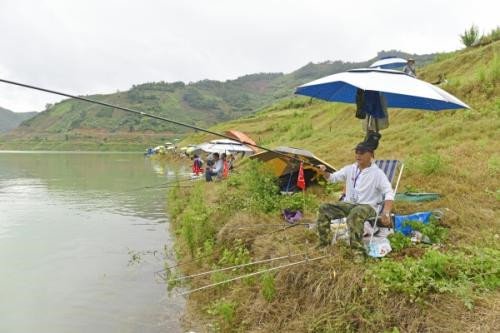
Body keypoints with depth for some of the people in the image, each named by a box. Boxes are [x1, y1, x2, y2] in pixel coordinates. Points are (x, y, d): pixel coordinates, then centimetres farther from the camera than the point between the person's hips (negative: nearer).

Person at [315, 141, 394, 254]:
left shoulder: (377, 173, -8)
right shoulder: (350, 169, 8)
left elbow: (389, 193, -14)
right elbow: (332, 178, 14)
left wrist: (386, 213, -29)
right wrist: (324, 172, -10)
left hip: (367, 206, -5)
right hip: (349, 204, 6)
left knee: (355, 214, -41)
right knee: (324, 208, -15)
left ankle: (358, 249, -34)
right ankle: (324, 243, -7)